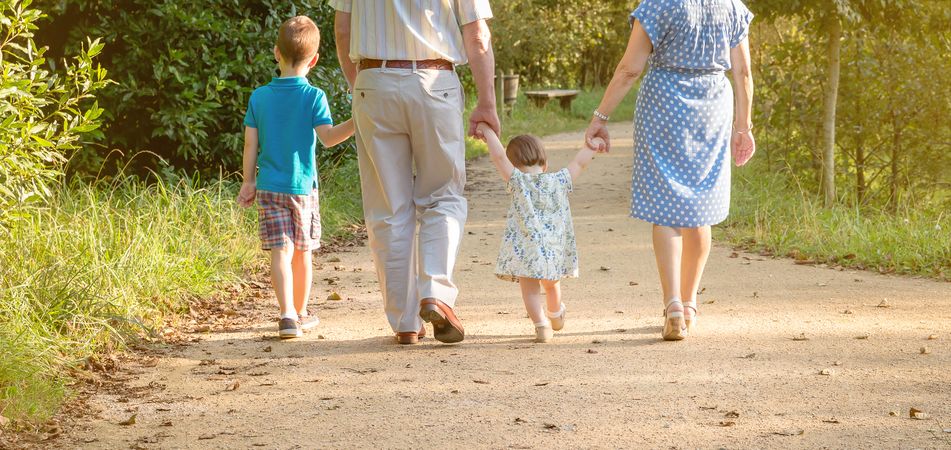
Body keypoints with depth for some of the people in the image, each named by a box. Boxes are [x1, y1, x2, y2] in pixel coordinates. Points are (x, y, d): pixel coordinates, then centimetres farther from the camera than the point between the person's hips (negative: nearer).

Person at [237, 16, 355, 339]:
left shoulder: (259, 97, 1)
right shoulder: (313, 97, -8)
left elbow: (250, 144, 3)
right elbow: (327, 137, -19)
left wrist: (249, 182, 11)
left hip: (268, 187, 1)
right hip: (303, 187, -1)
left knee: (281, 252, -4)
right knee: (303, 253, 13)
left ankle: (287, 314, -20)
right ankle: (301, 313, 25)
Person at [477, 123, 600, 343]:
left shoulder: (518, 182, -4)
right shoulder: (559, 182, 3)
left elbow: (499, 156, -12)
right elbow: (579, 163, 12)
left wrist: (488, 131, -3)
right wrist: (592, 145, 28)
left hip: (526, 249, -4)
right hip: (555, 249, 4)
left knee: (530, 289, 2)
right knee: (551, 284, 27)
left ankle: (541, 325, -14)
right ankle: (556, 316, 50)